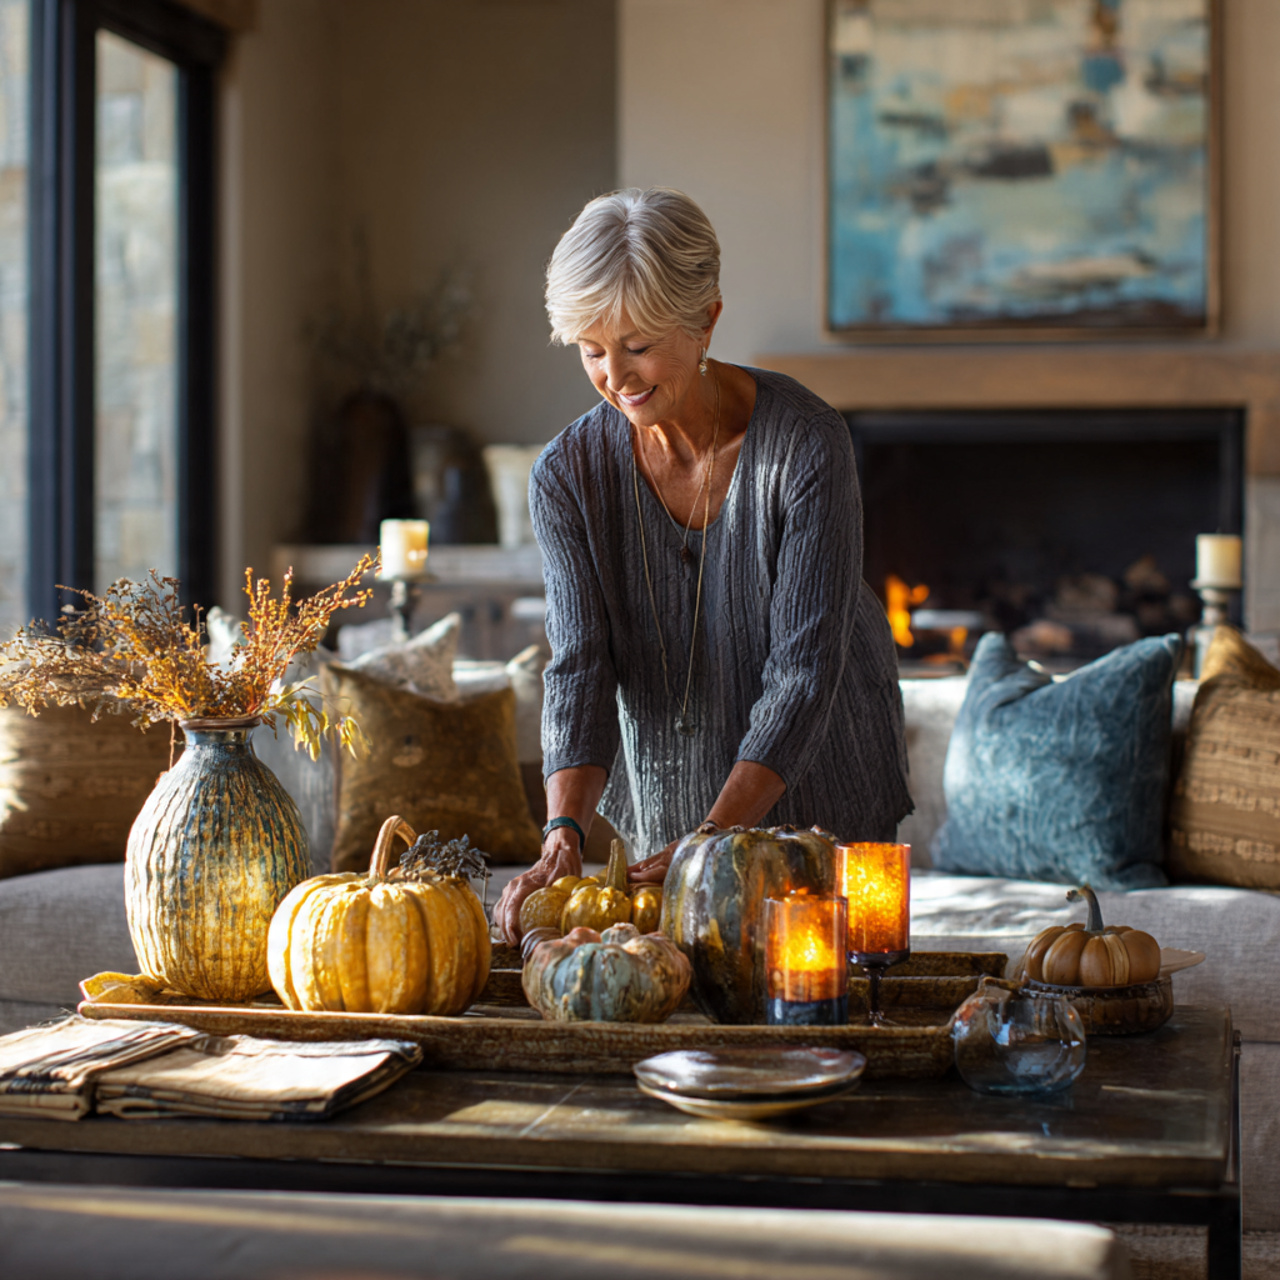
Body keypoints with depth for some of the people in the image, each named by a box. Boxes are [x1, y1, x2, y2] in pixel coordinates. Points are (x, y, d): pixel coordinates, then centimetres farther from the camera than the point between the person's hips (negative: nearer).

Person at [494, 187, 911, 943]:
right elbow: (580, 670, -16)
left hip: (825, 807, -2)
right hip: (663, 814, 3)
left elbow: (802, 674, -25)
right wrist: (565, 833, -33)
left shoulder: (808, 445, -22)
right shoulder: (568, 476, -12)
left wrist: (706, 849, -33)